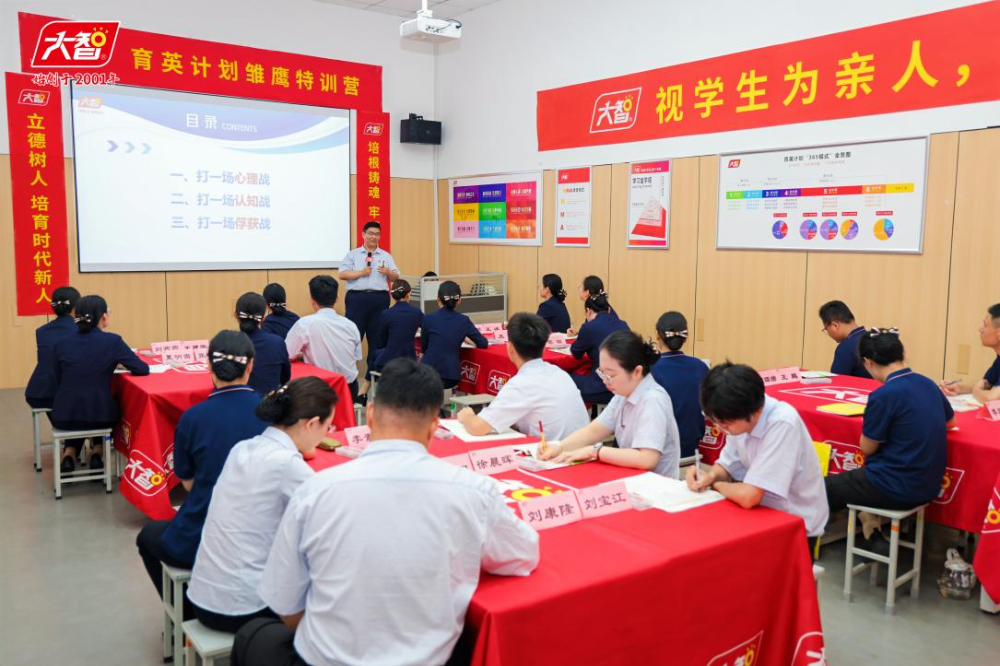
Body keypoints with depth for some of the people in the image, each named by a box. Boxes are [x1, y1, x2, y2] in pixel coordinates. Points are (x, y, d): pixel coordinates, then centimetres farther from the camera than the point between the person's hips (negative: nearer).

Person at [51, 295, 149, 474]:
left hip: (64, 416, 2)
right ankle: (97, 453, 22)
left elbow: (59, 382, 10)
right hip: (100, 415, -2)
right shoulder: (113, 341, -9)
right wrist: (116, 363, 18)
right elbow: (143, 370, -3)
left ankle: (69, 454, 21)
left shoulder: (60, 343, 0)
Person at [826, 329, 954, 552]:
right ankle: (872, 537, 16)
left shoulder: (884, 395, -21)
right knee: (846, 478, 25)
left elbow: (867, 447, -10)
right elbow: (950, 422, 22)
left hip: (898, 488, -8)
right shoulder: (928, 384, 2)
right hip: (928, 485, 8)